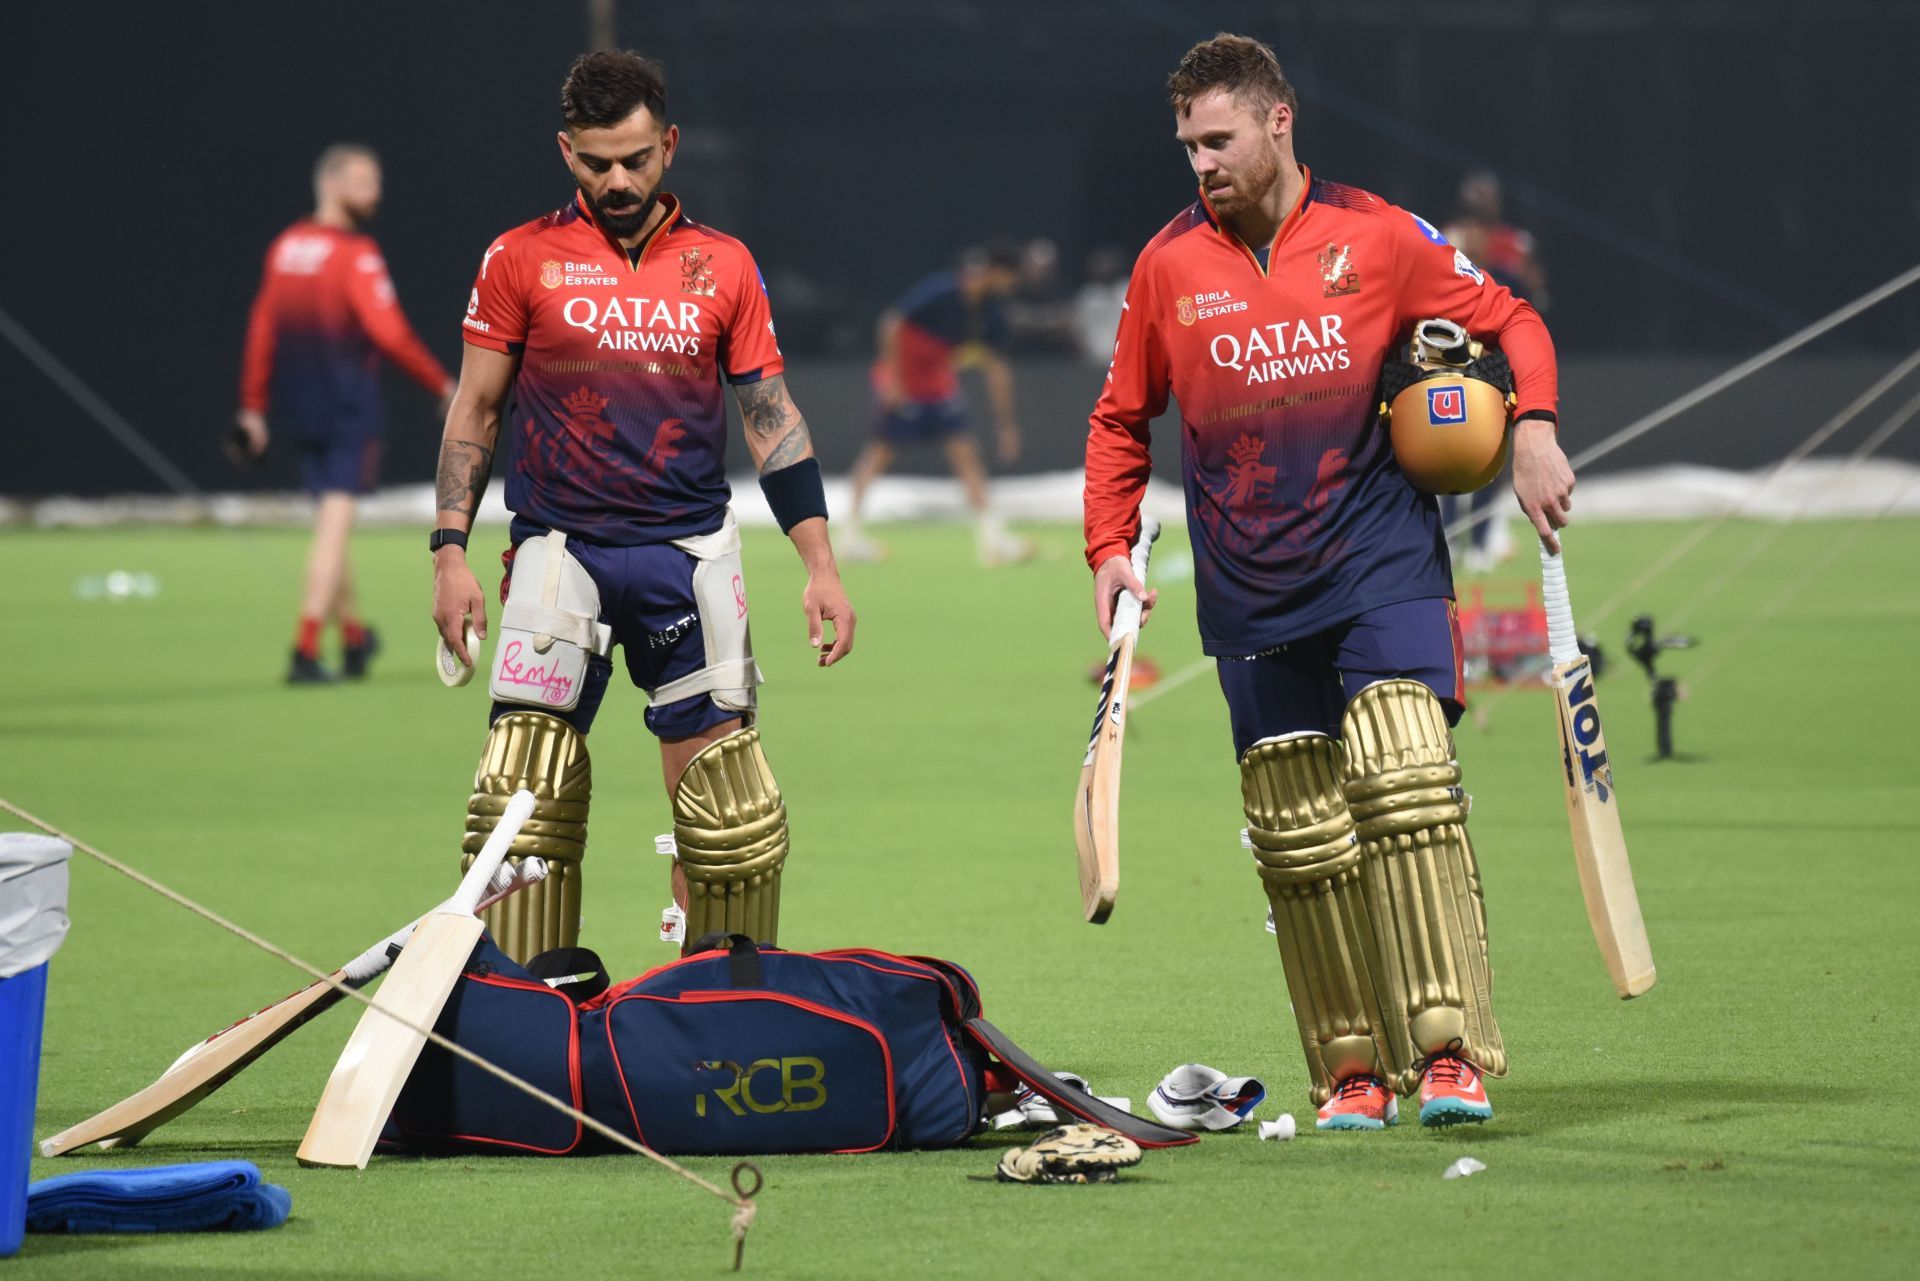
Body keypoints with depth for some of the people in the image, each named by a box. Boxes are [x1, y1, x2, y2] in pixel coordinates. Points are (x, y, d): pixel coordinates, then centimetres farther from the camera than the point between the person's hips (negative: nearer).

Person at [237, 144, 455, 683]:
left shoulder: (284, 248, 6)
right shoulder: (355, 254, -15)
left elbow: (262, 330, 8)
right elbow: (389, 334, -19)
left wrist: (253, 408, 13)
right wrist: (441, 384, -8)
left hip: (299, 410, 7)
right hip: (348, 408, -7)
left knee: (332, 521, 20)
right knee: (334, 525, -5)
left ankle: (353, 636, 31)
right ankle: (305, 653, -11)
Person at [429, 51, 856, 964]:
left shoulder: (723, 266, 10)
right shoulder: (520, 260, 6)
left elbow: (772, 417, 12)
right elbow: (475, 410, 9)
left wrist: (820, 565, 5)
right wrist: (450, 554, 0)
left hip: (688, 551, 1)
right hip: (558, 544, -1)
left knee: (731, 809, -2)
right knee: (522, 801, -10)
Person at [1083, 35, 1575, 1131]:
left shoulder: (1375, 237, 0)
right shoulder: (1169, 265, 7)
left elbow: (1510, 321, 10)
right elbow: (1122, 418, 18)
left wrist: (1535, 431, -7)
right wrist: (1110, 549, 9)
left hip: (1381, 559, -3)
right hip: (1251, 596, 3)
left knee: (1405, 782, -18)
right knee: (1298, 835, 1)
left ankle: (1450, 1048, -18)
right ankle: (1354, 1069, 9)